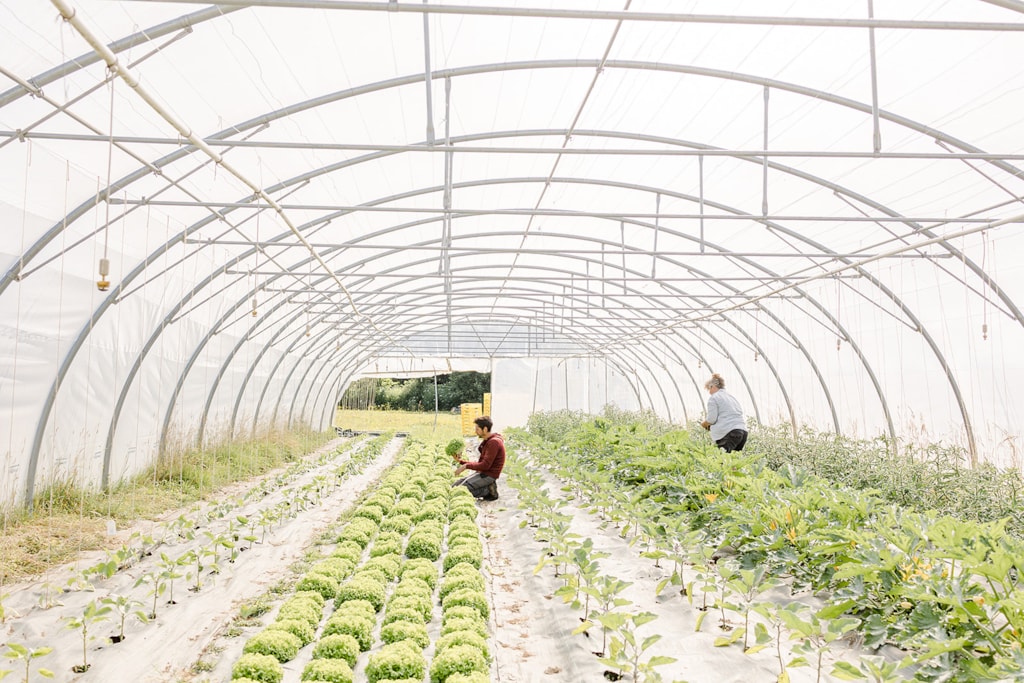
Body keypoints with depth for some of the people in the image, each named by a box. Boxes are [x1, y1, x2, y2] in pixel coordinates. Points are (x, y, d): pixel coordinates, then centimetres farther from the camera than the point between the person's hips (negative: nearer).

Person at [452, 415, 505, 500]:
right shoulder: (487, 441, 15)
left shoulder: (494, 442, -17)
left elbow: (485, 465, -22)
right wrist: (461, 461, 10)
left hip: (488, 475, -10)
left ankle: (488, 491, -7)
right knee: (454, 486, 5)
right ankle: (488, 487, 3)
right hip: (482, 473, 10)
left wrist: (466, 466, -13)